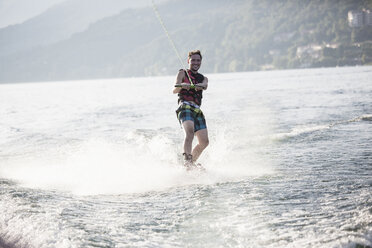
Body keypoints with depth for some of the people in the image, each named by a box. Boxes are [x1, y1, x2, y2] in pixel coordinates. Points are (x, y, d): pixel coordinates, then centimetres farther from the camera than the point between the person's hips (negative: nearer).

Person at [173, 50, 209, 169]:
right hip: (185, 107, -5)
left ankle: (192, 163, 13)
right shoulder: (183, 73, 14)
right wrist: (181, 86, -27)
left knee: (204, 142, -3)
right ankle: (187, 160, -42)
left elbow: (205, 86, -1)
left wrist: (199, 85, -27)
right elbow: (175, 90, -2)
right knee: (190, 131, -31)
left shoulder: (203, 78, 25)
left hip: (197, 110, 5)